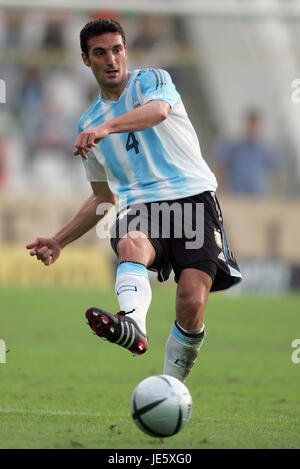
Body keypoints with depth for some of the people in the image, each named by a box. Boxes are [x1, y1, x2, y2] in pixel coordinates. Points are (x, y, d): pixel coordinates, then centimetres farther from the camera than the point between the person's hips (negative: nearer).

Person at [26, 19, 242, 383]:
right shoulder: (89, 122, 22)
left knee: (191, 304, -21)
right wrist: (59, 241, 21)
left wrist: (107, 127, -39)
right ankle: (132, 325, -63)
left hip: (193, 196, -3)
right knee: (129, 244, -35)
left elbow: (158, 110, -21)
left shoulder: (152, 80, 6)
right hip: (140, 206, 3)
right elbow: (104, 196, 31)